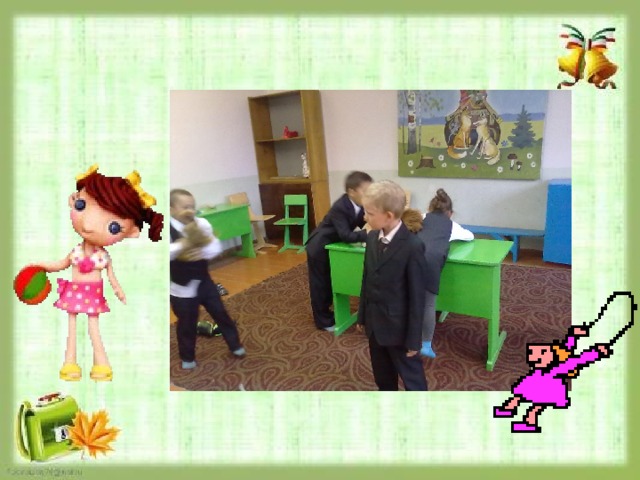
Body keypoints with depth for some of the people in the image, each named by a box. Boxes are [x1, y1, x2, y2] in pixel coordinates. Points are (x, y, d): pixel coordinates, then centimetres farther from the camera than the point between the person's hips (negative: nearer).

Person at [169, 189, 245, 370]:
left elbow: (216, 248, -11)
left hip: (204, 280, 3)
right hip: (181, 286, -3)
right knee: (187, 322, 11)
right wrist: (184, 243, -39)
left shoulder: (202, 223, -8)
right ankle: (187, 357, 34)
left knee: (220, 313, 14)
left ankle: (235, 345, 34)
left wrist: (201, 253, -28)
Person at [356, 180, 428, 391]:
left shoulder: (412, 246, -23)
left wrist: (413, 338, -14)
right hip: (375, 322, 7)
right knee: (381, 372, 25)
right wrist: (362, 316, 14)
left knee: (411, 376, 12)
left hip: (398, 326, -7)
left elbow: (417, 296, -18)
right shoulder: (372, 238, -1)